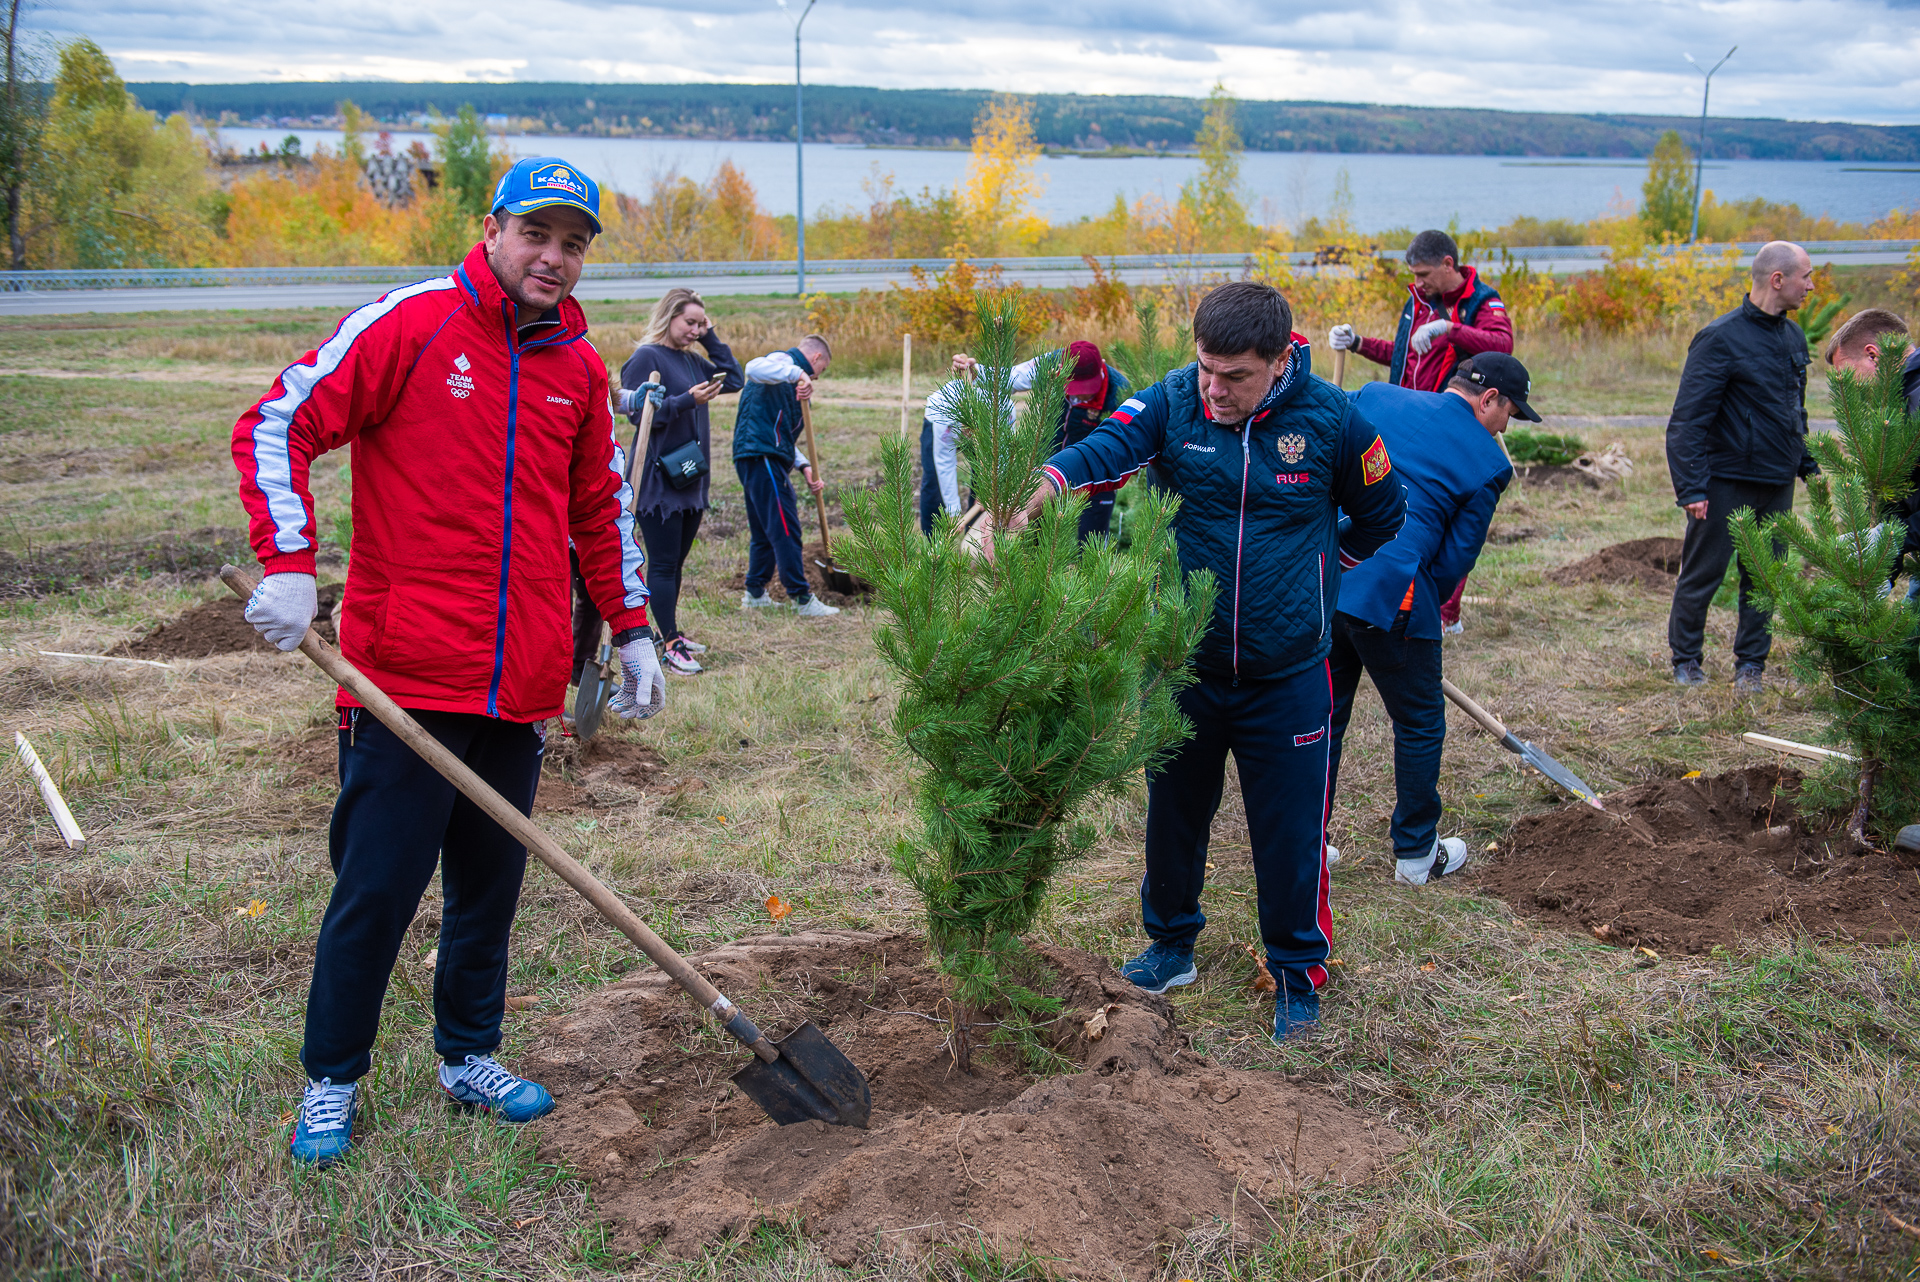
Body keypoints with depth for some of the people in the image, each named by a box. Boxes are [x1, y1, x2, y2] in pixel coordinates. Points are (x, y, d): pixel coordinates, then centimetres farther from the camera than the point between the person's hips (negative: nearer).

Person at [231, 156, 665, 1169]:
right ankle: (331, 1082, 18)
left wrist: (631, 631, 19)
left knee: (491, 885, 13)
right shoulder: (409, 325, -5)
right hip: (407, 676, -5)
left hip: (521, 685, 5)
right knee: (376, 887, 1)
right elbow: (275, 428, -6)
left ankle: (469, 1058, 30)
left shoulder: (579, 365, 11)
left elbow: (601, 508, 22)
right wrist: (287, 566, -17)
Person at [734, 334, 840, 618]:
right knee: (786, 529, -9)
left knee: (765, 531, 18)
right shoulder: (783, 361, -3)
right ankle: (803, 599, -8)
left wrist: (804, 466, 15)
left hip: (755, 460, 11)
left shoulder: (789, 377, 28)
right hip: (762, 458, -11)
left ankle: (755, 594, 27)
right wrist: (796, 374, -35)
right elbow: (753, 368, -28)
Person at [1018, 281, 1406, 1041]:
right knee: (1174, 812, 17)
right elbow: (1100, 452, -30)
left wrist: (1313, 576, 10)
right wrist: (1021, 503, -48)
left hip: (1287, 674, -1)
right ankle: (1171, 944, 38)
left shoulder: (1330, 420, -10)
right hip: (1183, 662, 1)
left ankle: (1298, 972, 26)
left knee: (1290, 829, 6)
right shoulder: (1173, 403, -10)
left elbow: (1380, 514, 8)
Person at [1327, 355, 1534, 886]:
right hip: (1392, 596, -4)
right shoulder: (1488, 463, 1)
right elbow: (1456, 558, 2)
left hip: (1321, 579, 5)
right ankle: (1417, 853, 25)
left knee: (1323, 715, 18)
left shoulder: (1374, 397, 12)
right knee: (1420, 724, 15)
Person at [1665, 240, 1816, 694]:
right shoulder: (1721, 338, -13)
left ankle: (1751, 663, 21)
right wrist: (1691, 488, -20)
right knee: (1702, 574, 4)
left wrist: (1807, 465, 17)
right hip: (1726, 482, -6)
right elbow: (1687, 419, -15)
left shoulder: (1793, 337, 10)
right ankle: (1686, 660, 20)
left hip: (1777, 485, 6)